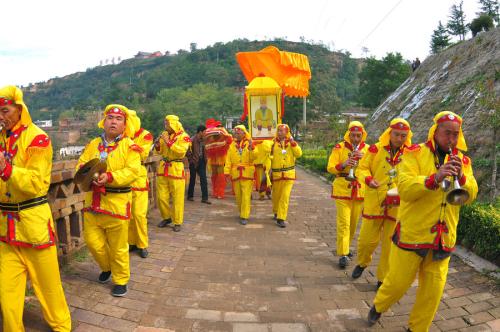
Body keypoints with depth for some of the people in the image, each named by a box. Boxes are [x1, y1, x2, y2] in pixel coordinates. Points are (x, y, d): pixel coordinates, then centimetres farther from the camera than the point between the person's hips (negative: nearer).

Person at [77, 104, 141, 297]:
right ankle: (106, 267, 40)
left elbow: (133, 171, -15)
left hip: (117, 203, -5)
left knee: (118, 246, 5)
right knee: (92, 240, 11)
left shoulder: (129, 145, -5)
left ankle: (120, 280, 25)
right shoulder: (93, 144, 11)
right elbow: (80, 165, 9)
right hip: (93, 202, 5)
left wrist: (110, 177, -27)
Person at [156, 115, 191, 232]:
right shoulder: (164, 134, 11)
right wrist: (158, 146, -3)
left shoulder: (184, 136, -7)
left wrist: (169, 142, -22)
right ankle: (166, 217, 29)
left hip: (176, 169, -6)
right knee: (161, 197, 10)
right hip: (163, 168, 6)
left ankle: (177, 222, 12)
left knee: (177, 198, -1)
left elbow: (181, 151, -22)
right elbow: (160, 152, 18)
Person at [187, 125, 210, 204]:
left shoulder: (202, 140, 6)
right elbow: (187, 150, -17)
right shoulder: (192, 140, -14)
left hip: (201, 162, 6)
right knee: (192, 179, 8)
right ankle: (190, 196, 24)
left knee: (204, 179, 0)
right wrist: (191, 158, -12)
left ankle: (204, 198, 2)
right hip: (194, 162, -5)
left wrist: (205, 159, 9)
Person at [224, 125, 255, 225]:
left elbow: (253, 158, -8)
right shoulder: (232, 146, 10)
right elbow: (228, 160, 5)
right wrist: (227, 172, -4)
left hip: (247, 173, -3)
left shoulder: (249, 144, 3)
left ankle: (244, 216, -3)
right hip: (235, 174, 3)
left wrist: (251, 148, -22)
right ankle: (242, 212, 30)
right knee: (238, 195, 10)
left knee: (246, 196, -7)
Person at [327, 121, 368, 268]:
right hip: (343, 189, -3)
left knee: (354, 222, 13)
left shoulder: (367, 149, 6)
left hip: (360, 190, 3)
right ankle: (343, 254, -3)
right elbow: (330, 167, -6)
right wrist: (343, 165, -23)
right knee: (343, 222, -7)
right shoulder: (339, 148, -2)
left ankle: (345, 247, 32)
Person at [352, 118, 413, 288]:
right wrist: (368, 179, -18)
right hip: (374, 202, 0)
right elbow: (362, 168, 3)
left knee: (391, 244, 7)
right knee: (367, 239, 8)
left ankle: (383, 279, 25)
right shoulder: (376, 149, -3)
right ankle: (362, 263, 39)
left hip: (398, 206, 1)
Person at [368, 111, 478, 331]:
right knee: (398, 282, 7)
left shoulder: (462, 160, 8)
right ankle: (378, 307, 37)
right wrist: (435, 177, -32)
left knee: (433, 290, 11)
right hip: (412, 233, -4)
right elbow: (404, 189, -19)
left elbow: (470, 196, 0)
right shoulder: (415, 154, -6)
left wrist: (461, 177, -19)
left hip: (443, 237, 4)